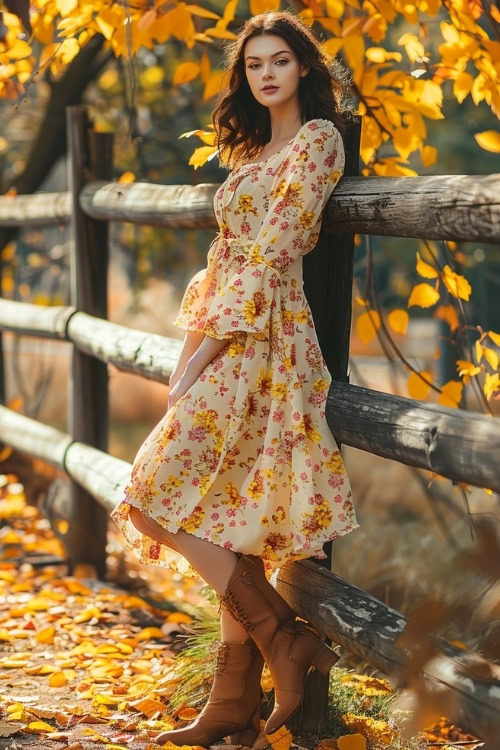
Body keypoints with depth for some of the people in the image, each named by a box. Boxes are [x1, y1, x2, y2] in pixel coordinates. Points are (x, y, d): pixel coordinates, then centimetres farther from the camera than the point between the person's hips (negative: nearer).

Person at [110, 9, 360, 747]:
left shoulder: (316, 138, -7)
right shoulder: (253, 150, 19)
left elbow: (274, 249, -15)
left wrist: (211, 341, -17)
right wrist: (193, 338, 9)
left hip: (261, 335, -9)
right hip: (226, 336, 9)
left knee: (161, 495, -12)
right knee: (233, 513, 6)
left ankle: (285, 637, -7)